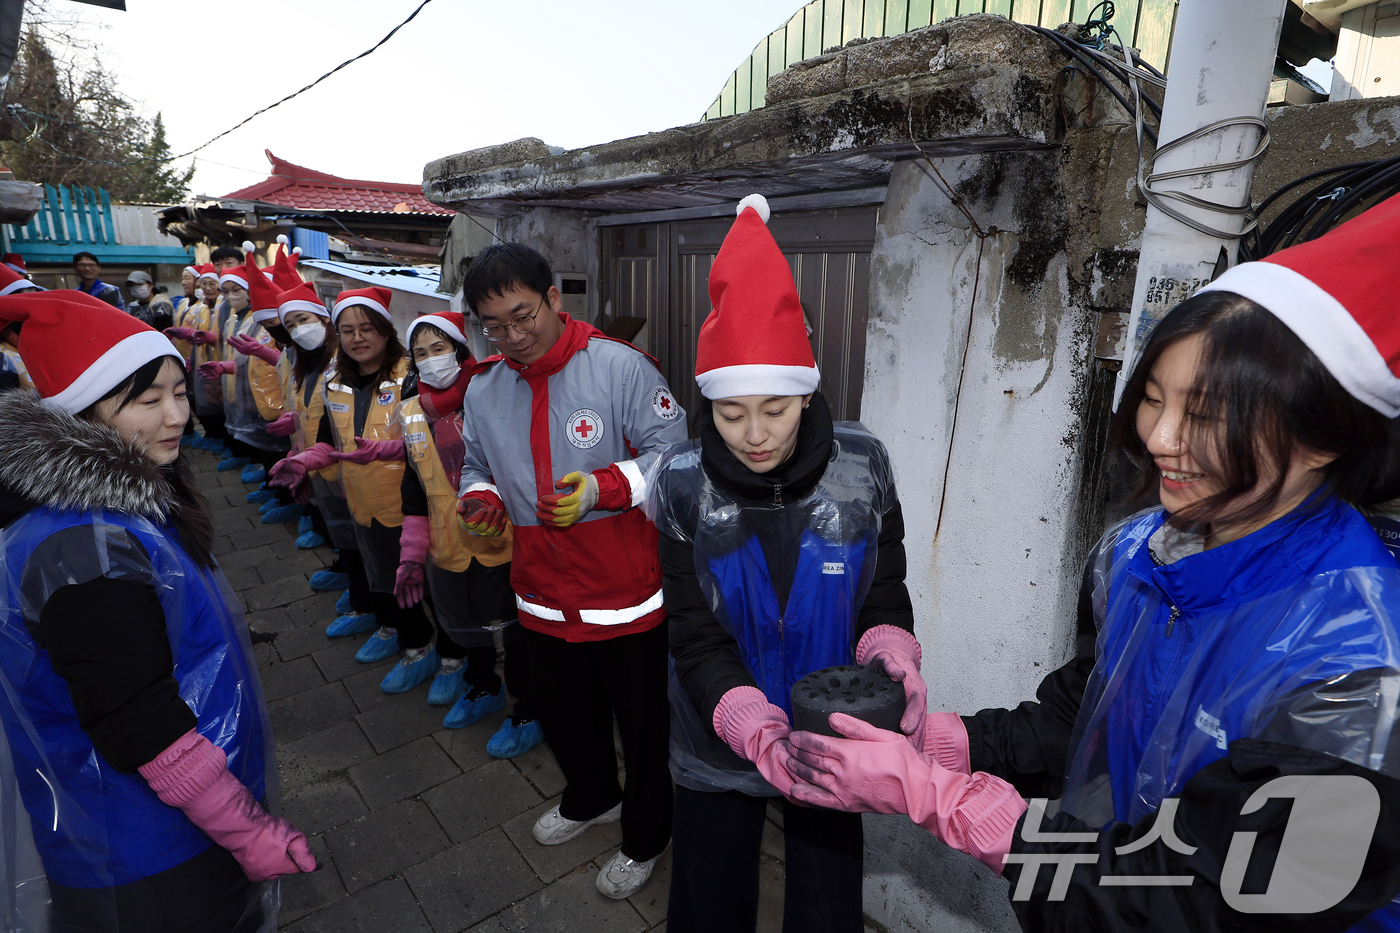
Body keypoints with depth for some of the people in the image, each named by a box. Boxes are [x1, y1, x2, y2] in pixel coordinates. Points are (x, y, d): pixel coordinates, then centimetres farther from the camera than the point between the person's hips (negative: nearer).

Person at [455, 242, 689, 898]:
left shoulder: (619, 366, -15)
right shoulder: (483, 390, 3)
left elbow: (671, 452, -15)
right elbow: (477, 466, 16)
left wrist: (601, 487, -29)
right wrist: (481, 497, -6)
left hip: (625, 592, -5)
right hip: (544, 595, 6)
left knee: (643, 722, 14)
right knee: (561, 714, 27)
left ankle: (645, 837, 42)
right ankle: (592, 798, 58)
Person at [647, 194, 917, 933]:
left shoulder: (861, 465, -14)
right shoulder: (684, 481, -16)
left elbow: (884, 600, -6)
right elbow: (696, 638, -15)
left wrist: (893, 660, -28)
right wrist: (758, 733, -31)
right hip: (718, 753, 0)